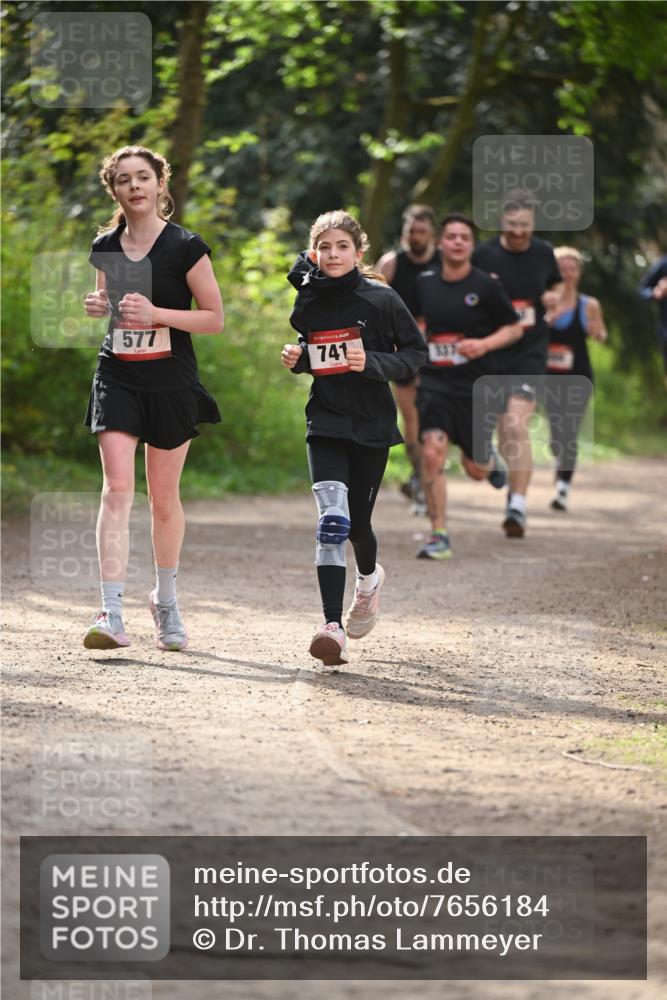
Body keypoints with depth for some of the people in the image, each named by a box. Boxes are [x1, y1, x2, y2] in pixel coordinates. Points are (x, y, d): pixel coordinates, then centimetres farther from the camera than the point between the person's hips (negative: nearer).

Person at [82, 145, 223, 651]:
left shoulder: (186, 247, -7)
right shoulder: (105, 247, 5)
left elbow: (215, 318, -5)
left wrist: (155, 314, -19)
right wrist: (97, 306, -3)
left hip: (171, 383, -2)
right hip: (117, 378, 2)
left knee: (164, 498, 9)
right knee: (117, 488, -14)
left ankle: (166, 600, 32)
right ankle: (112, 614, -21)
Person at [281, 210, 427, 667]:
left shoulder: (381, 299, -7)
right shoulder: (307, 299, 3)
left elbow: (416, 354, -3)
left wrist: (372, 363, -19)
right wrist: (295, 359, -1)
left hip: (372, 423, -1)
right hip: (325, 422, 1)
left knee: (357, 522, 9)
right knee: (332, 519, -16)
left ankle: (369, 577, 46)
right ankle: (333, 626, -19)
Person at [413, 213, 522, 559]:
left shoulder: (485, 286, -8)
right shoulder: (425, 283, 3)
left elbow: (514, 328, 0)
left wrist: (484, 344, -16)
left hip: (476, 385, -2)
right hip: (434, 381, 2)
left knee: (475, 470, 7)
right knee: (432, 453, -18)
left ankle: (492, 460, 47)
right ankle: (439, 537, -11)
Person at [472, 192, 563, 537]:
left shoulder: (543, 253, 3)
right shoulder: (484, 254, -3)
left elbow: (556, 285, 20)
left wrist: (554, 298, -2)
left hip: (530, 353, -1)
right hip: (491, 350, 1)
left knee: (517, 424, -16)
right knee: (502, 427, 10)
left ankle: (518, 506, -18)